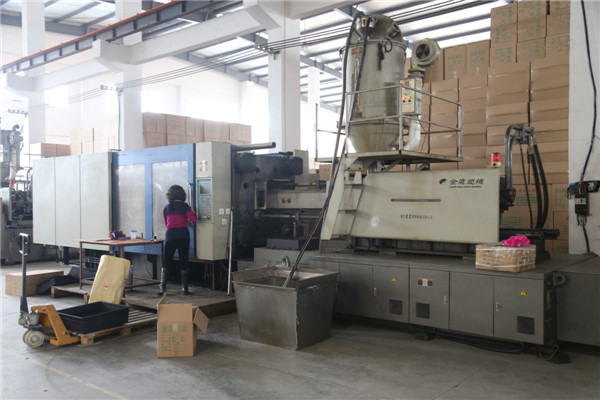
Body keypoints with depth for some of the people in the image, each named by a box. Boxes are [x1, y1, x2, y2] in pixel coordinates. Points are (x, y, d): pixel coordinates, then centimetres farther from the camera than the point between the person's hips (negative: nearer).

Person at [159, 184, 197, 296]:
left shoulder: (166, 208, 9)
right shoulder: (184, 206, -2)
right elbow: (193, 220, -7)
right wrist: (192, 211, 10)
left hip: (170, 236, 2)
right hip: (183, 235, -2)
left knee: (167, 262, 5)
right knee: (183, 262, 6)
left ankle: (162, 287, -4)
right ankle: (184, 288, 9)